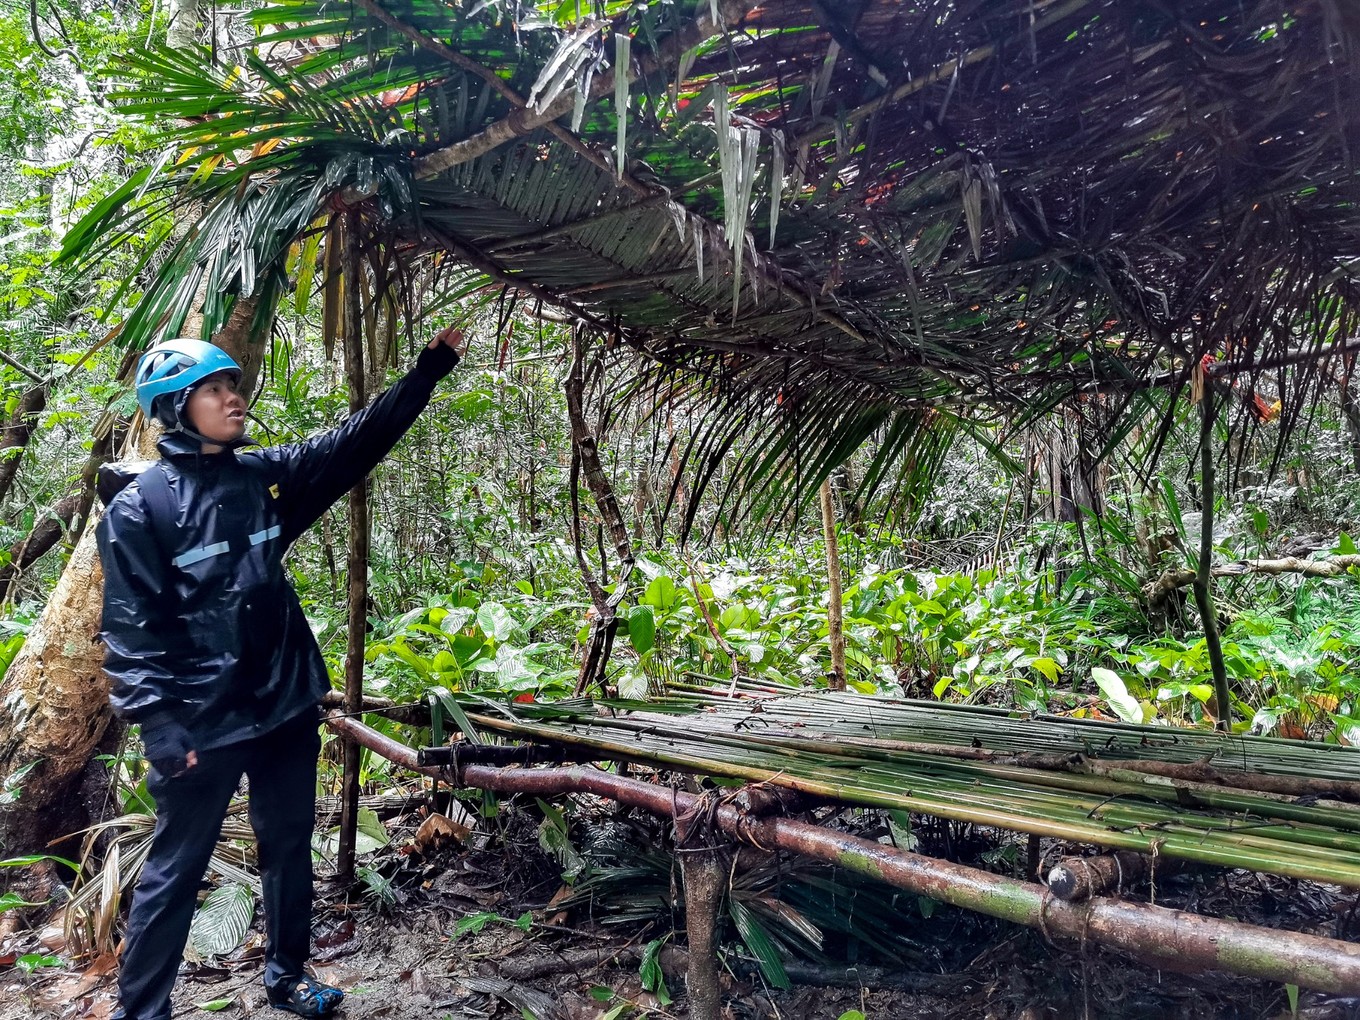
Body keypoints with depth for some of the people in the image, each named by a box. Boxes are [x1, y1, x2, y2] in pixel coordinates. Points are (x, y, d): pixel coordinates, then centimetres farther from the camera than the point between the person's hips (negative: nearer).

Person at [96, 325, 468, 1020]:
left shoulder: (265, 477, 4)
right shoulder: (139, 505, -9)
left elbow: (359, 439, 5)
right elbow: (131, 630, -11)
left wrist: (428, 370, 0)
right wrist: (161, 729, -18)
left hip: (286, 703, 6)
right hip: (201, 723, -5)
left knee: (289, 845, 18)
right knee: (176, 870, 8)